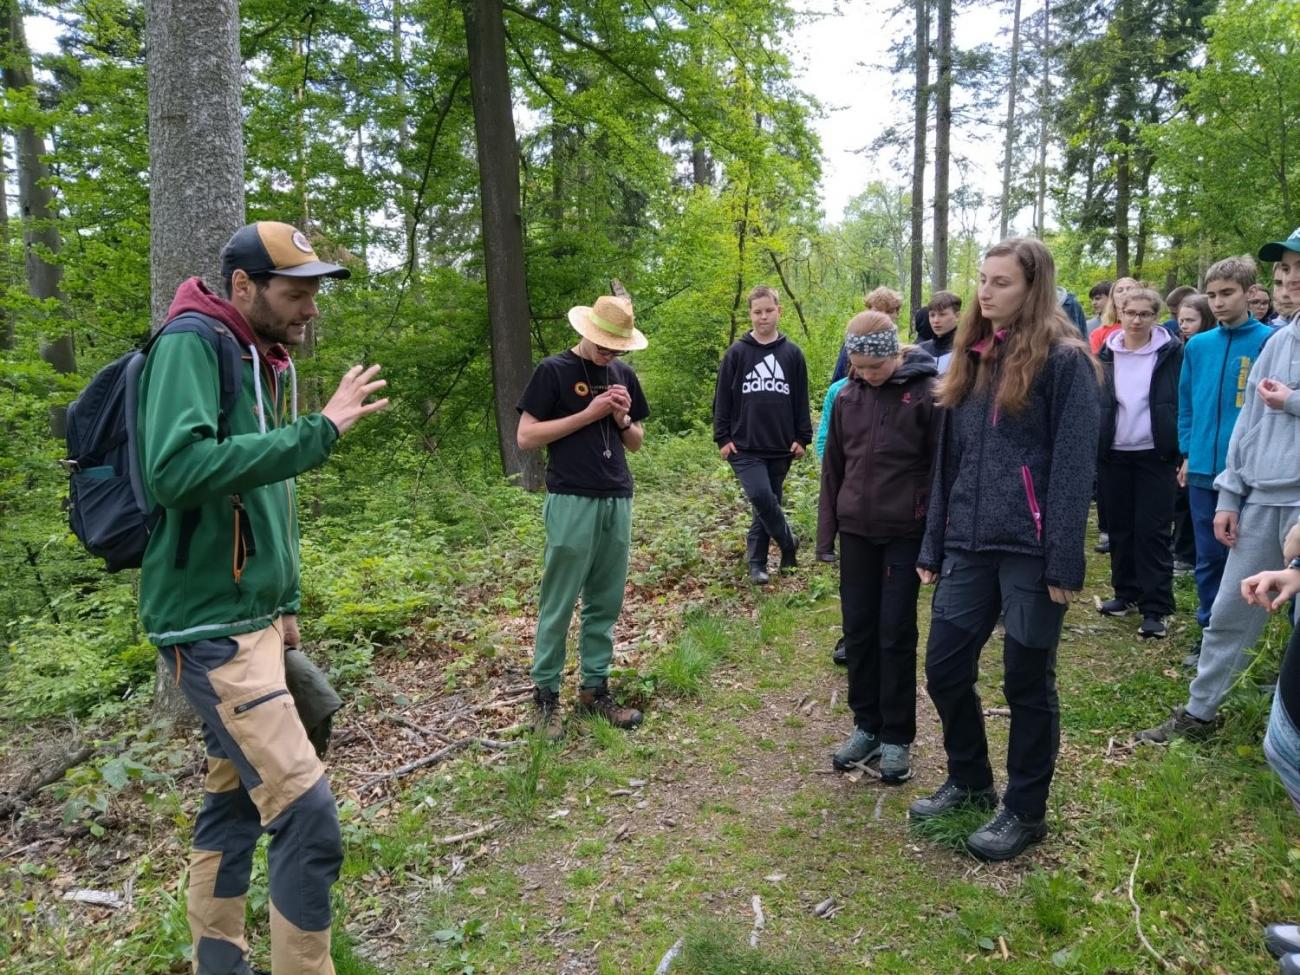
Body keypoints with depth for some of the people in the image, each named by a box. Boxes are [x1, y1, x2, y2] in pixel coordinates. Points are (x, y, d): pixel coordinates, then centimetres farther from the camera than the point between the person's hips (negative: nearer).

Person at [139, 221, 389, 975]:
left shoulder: (266, 359, 13)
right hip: (212, 626, -9)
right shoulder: (191, 345, -13)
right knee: (308, 814, -11)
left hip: (254, 616, 9)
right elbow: (176, 469, -31)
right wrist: (318, 431, -29)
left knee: (236, 799, 18)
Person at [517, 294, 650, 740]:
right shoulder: (553, 370, -3)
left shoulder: (623, 375, 14)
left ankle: (594, 689, 22)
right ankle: (545, 695, 13)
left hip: (618, 502, 5)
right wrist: (588, 414, -13)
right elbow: (526, 437, -8)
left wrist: (624, 420, -3)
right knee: (558, 605, 1)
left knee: (606, 602, 10)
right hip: (572, 502, -5)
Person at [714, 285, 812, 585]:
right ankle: (788, 541, 8)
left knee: (768, 502, 7)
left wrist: (802, 437, 3)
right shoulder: (737, 352, 1)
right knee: (762, 498, -16)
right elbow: (722, 398, 2)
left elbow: (801, 400, 8)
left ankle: (757, 561, 20)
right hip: (745, 447, -2)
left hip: (781, 447, 2)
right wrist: (722, 438, -4)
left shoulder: (792, 353, 6)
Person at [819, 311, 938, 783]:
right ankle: (866, 725, 25)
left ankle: (897, 737, 16)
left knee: (895, 634, 2)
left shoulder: (925, 394, -10)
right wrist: (827, 527, 10)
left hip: (905, 534, -4)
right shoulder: (847, 397, 5)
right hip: (856, 532, 5)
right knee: (858, 632, 9)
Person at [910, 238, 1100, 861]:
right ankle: (968, 781, 33)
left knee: (1027, 682, 7)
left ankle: (1025, 811, 25)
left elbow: (1074, 466, -11)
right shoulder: (971, 359, 13)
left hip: (1030, 549, -6)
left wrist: (1064, 562, -16)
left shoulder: (1064, 359, -6)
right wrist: (933, 546, 13)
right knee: (945, 671, 10)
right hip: (969, 546, 6)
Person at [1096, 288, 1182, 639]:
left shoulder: (1172, 352, -3)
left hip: (1155, 455, -3)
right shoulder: (1106, 353, 5)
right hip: (1113, 454, 3)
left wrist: (1184, 451, -9)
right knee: (1121, 527, 13)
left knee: (1152, 530, -1)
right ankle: (1126, 592, 26)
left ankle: (1155, 608, 4)